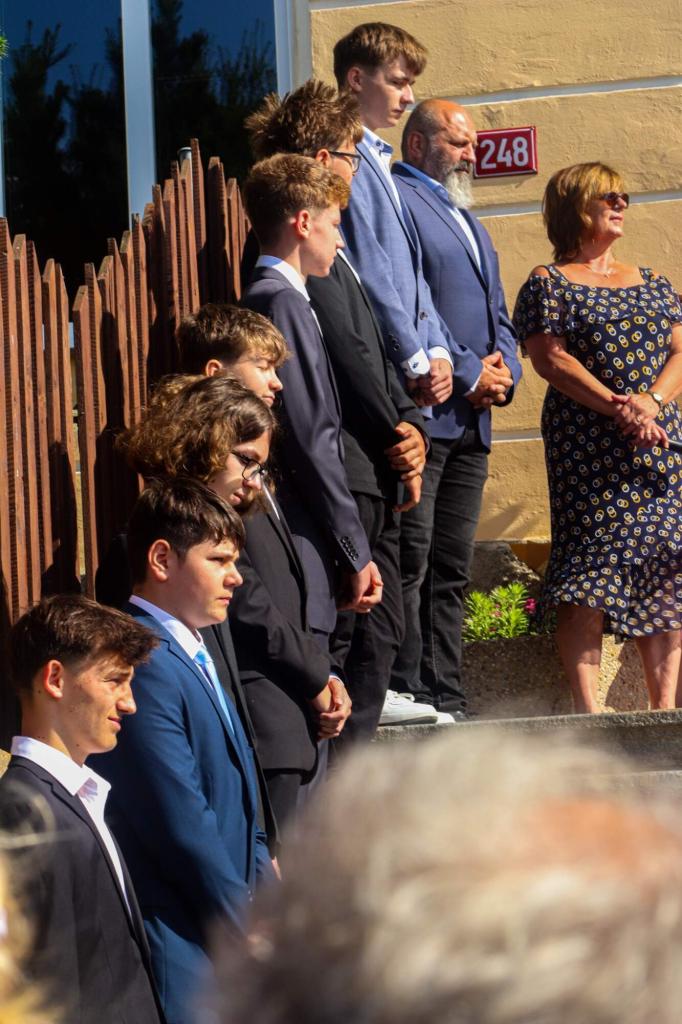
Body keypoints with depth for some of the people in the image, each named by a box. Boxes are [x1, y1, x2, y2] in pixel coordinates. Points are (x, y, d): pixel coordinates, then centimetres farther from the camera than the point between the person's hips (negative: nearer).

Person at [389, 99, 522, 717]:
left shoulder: (467, 219, 26)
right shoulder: (394, 202, -5)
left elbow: (499, 317, 27)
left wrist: (503, 370, 5)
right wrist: (463, 374, -14)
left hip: (472, 422, 9)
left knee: (452, 571, 9)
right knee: (410, 566, -9)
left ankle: (447, 700, 12)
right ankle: (409, 699, -9)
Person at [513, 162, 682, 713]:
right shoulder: (549, 284, 4)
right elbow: (550, 357, -7)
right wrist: (614, 406, -18)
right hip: (588, 448, -5)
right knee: (589, 578, -12)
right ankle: (588, 709, -14)